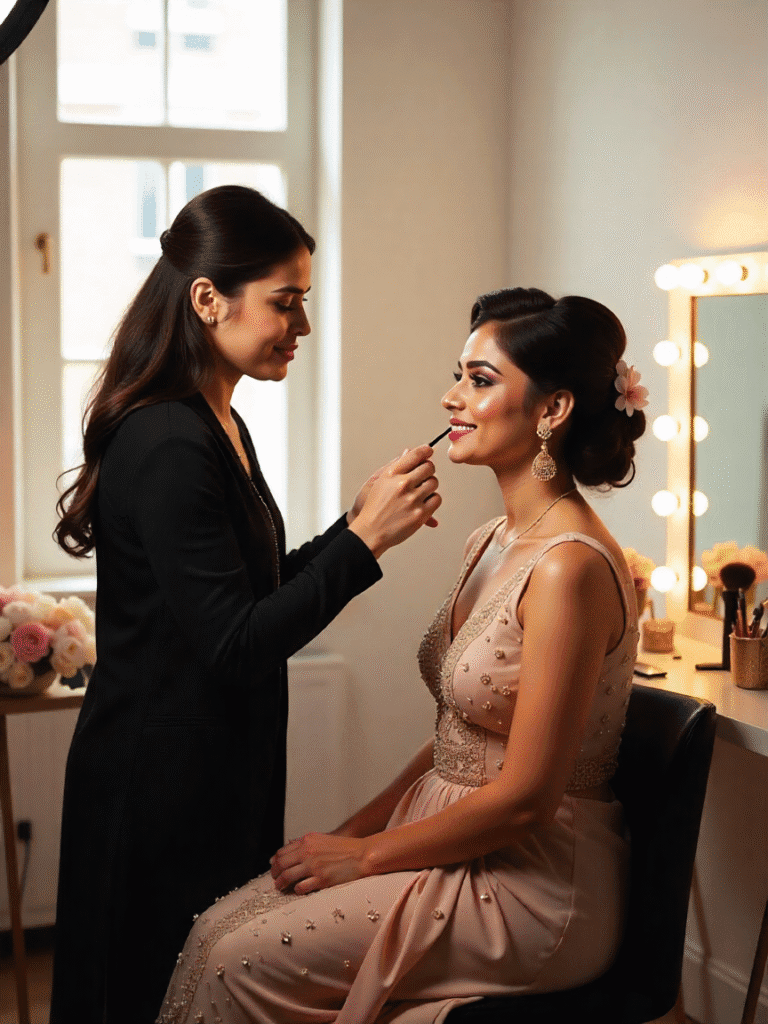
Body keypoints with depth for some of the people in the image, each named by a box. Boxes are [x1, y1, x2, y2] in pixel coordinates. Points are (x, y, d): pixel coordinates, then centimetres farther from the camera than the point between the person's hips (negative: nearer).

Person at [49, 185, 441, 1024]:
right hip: (162, 786, -10)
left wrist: (361, 523, 2)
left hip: (220, 769, 10)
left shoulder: (219, 427, 10)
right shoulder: (168, 445, -22)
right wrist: (362, 540, -24)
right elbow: (234, 646, -24)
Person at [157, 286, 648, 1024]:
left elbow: (525, 797, -20)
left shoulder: (570, 568, -21)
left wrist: (365, 854, -10)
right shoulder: (491, 544, 9)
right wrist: (355, 827, 4)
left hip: (531, 887, -8)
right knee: (218, 929, -6)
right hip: (459, 847, 8)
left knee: (243, 963, -15)